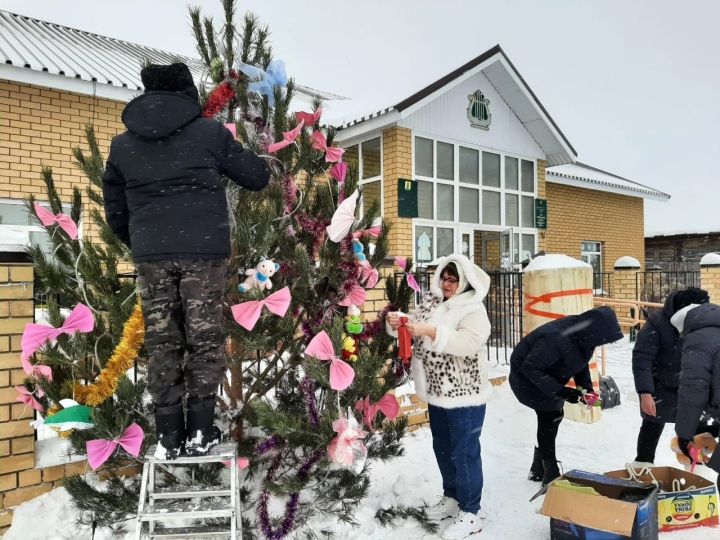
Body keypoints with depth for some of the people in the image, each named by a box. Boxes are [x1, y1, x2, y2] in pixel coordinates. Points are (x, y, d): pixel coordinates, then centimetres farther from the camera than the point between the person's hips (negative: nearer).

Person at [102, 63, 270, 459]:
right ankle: (200, 431, 9)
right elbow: (257, 177, 9)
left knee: (162, 342, 8)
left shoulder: (122, 144, 13)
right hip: (203, 251, -2)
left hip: (151, 255, 3)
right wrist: (255, 160, 30)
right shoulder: (210, 131, 3)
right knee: (204, 338, 5)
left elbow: (115, 210, 16)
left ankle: (168, 436, 12)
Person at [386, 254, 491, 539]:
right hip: (437, 391, 7)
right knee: (443, 449, 20)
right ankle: (452, 497, 39)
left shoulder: (474, 309, -13)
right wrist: (398, 323, -15)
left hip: (464, 394, -7)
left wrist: (431, 331, -33)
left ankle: (470, 513, 16)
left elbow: (468, 343, -27)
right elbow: (414, 328, 7)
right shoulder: (431, 301, 7)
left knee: (464, 452, 2)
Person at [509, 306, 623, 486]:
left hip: (545, 376, 9)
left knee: (552, 417, 12)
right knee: (550, 418, -9)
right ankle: (550, 475, 4)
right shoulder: (556, 339, -39)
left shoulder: (582, 334, -13)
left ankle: (538, 471, 27)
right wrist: (560, 391, -34)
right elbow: (530, 368, -34)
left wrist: (586, 385, -8)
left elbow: (580, 360, 5)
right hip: (527, 377, -9)